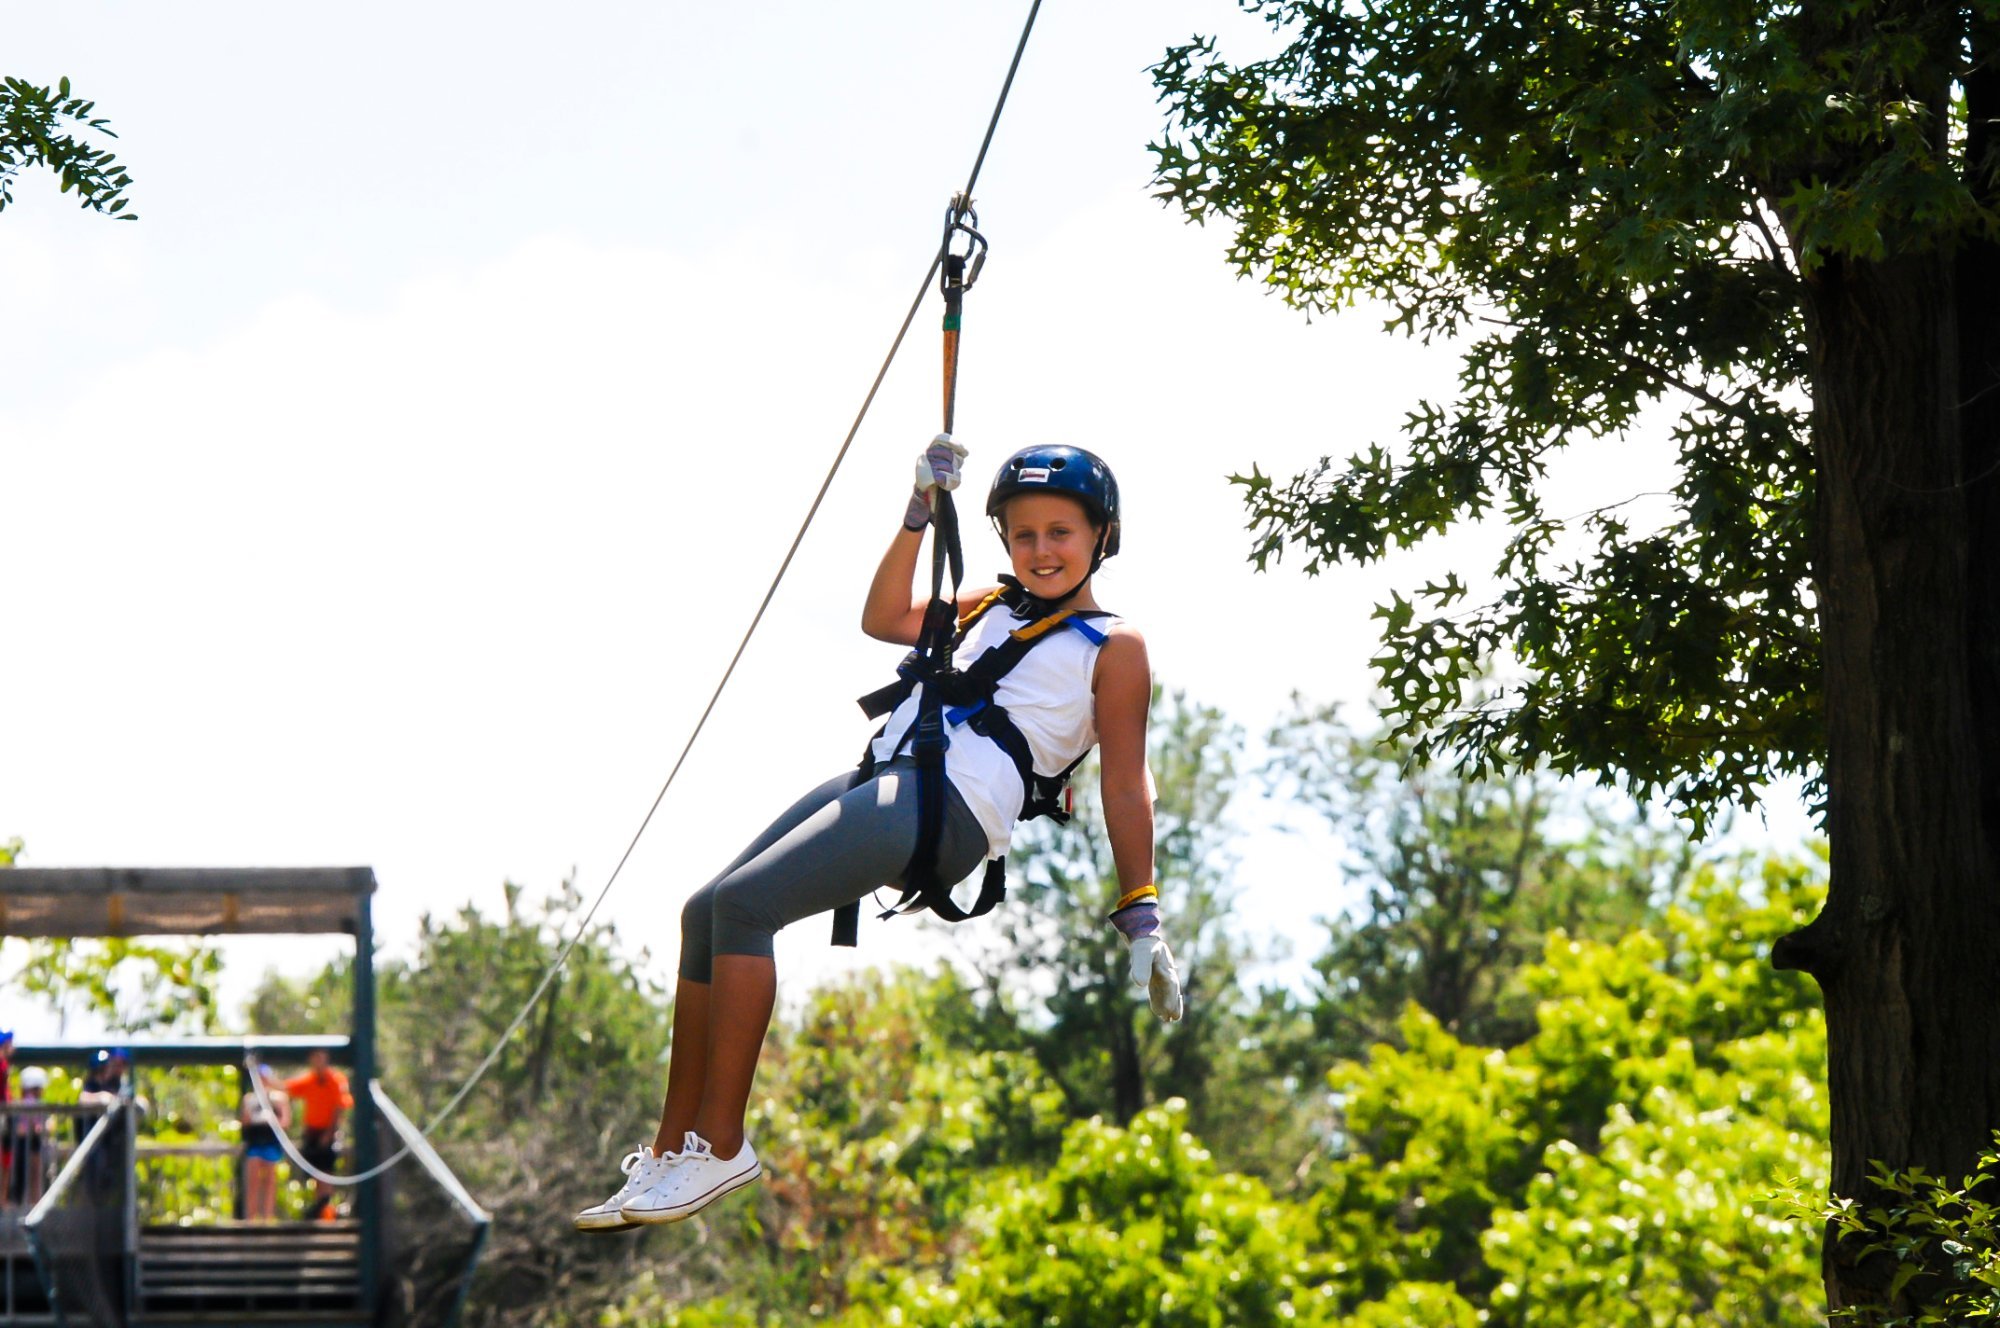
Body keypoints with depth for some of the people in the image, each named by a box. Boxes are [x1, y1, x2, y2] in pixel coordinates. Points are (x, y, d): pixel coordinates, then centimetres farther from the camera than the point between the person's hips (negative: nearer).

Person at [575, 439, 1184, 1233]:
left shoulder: (1114, 647, 5)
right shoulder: (994, 608, 27)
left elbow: (1126, 787, 0)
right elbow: (885, 620, 26)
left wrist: (1142, 916, -5)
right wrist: (919, 514, 17)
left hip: (948, 810, -8)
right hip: (888, 782, 8)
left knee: (741, 903, -22)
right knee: (705, 914, -1)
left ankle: (721, 1146, -22)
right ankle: (671, 1153, 2)